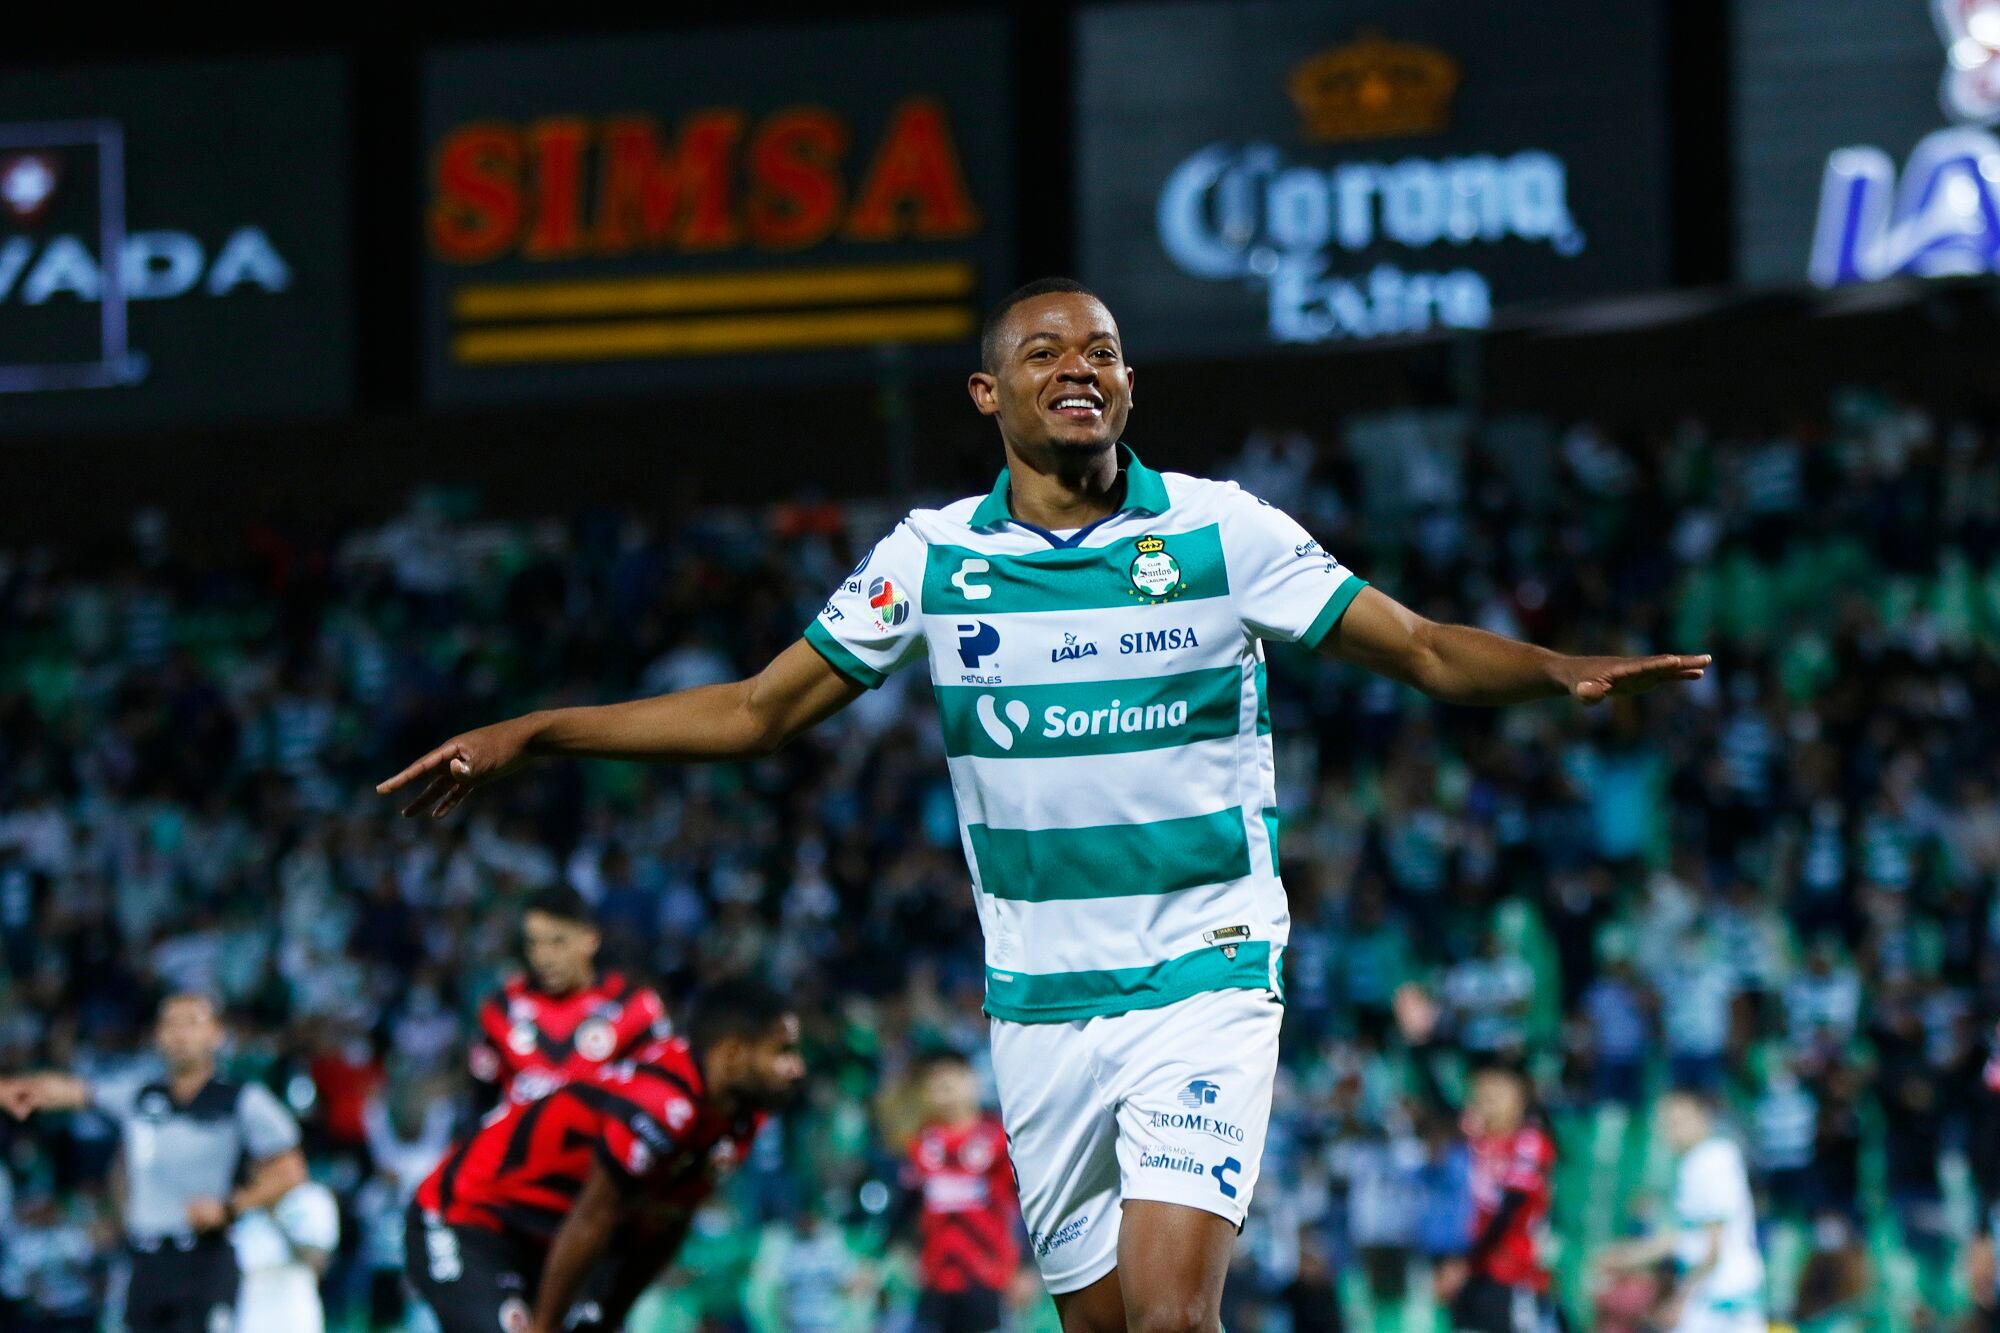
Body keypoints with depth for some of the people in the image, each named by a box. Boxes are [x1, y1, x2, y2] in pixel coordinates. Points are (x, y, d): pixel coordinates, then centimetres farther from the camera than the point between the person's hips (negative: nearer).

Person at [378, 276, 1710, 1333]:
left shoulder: (1222, 532, -4)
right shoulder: (932, 557, 2)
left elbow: (1426, 649, -1)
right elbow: (759, 711, 10)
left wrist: (1564, 671, -21)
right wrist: (530, 735, 4)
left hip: (1204, 980, -3)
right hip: (1041, 1001, 3)